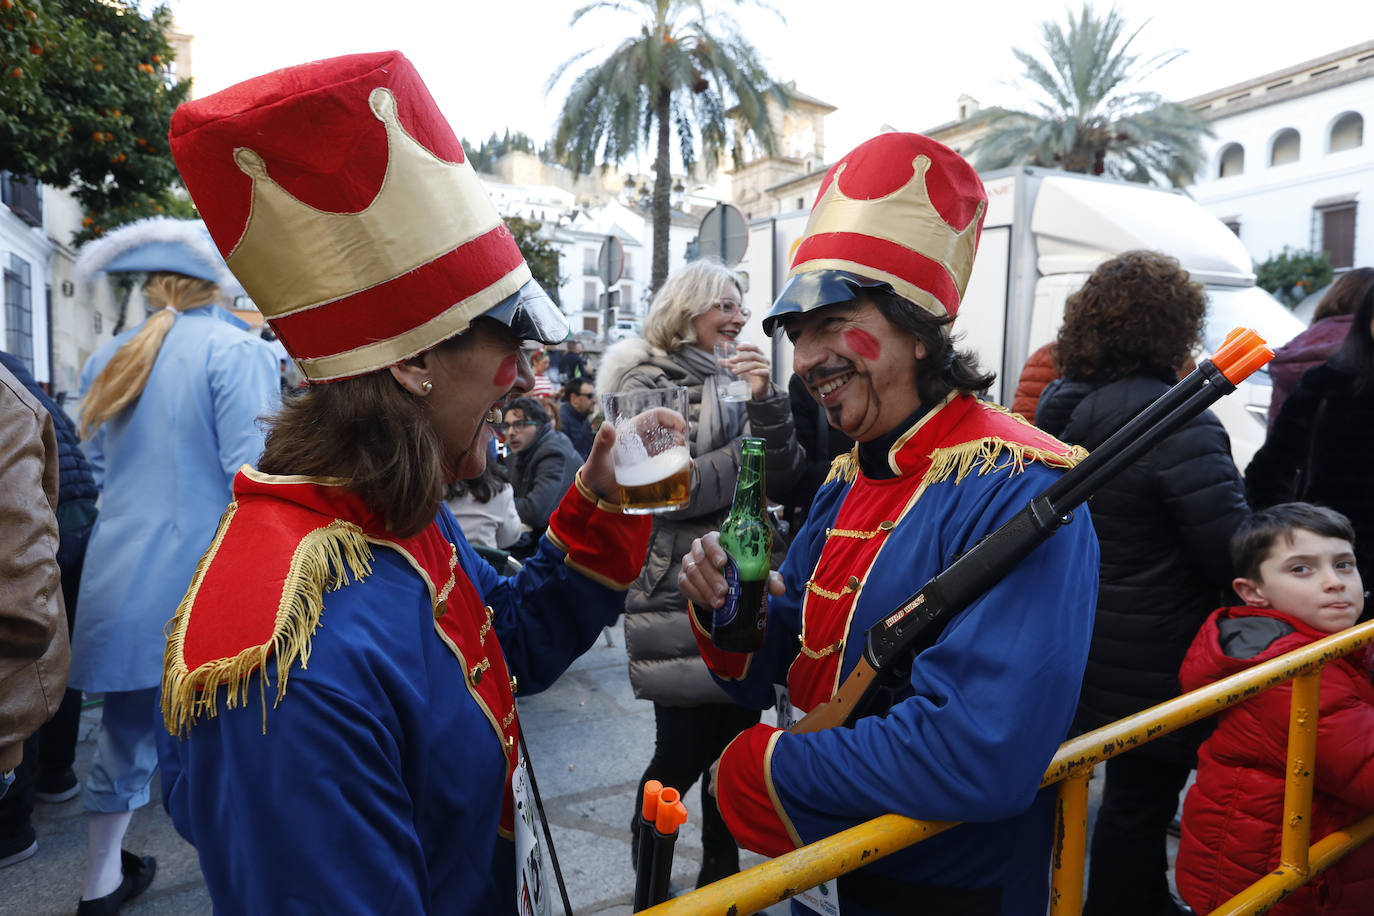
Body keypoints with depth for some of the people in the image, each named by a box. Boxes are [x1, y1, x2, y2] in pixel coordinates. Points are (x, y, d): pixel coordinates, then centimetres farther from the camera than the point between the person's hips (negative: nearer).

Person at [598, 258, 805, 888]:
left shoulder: (740, 379, 11)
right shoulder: (650, 382, -7)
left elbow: (782, 478, 1)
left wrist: (766, 405, -14)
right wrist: (752, 452, -11)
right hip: (680, 599, -6)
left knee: (736, 741, 15)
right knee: (682, 754, 4)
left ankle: (722, 873, 35)